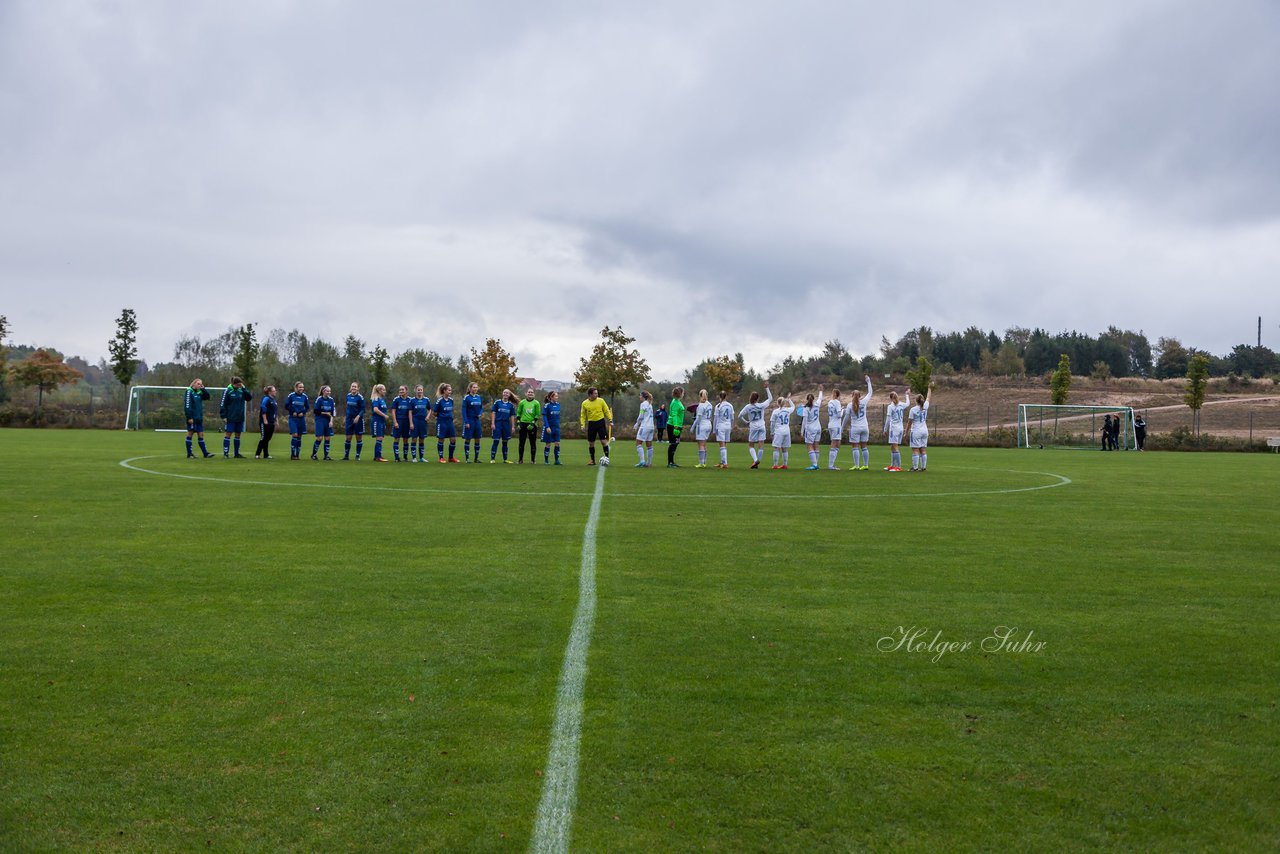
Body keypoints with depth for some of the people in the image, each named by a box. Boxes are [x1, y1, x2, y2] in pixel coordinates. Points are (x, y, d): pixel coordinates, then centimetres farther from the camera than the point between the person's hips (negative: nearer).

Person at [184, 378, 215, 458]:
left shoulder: (199, 393, 13)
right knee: (190, 434, 0)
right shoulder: (189, 392, -9)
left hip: (199, 418, 7)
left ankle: (205, 453, 6)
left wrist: (203, 389, 3)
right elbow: (187, 406, -14)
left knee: (201, 435, 6)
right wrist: (189, 417, -19)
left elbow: (207, 396, 15)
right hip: (192, 418, -7)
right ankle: (189, 454, 5)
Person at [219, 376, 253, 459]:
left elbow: (250, 397, -1)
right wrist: (223, 416, -11)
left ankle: (237, 453, 17)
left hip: (240, 418, 5)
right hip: (230, 417, -5)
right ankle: (226, 453, -1)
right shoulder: (227, 391, -7)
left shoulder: (241, 391, 7)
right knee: (228, 434, -3)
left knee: (238, 435, 10)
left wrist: (244, 388, -9)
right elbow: (222, 404, -7)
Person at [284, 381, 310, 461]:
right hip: (293, 418, -3)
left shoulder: (304, 397, 4)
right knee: (295, 435, -14)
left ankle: (297, 454, 14)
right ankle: (292, 454, -9)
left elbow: (307, 407, 11)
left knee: (299, 436, 6)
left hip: (301, 418, 3)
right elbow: (286, 406, 0)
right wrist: (292, 412, -10)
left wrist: (303, 412, -5)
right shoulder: (291, 395, -4)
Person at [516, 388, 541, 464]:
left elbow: (538, 414, 0)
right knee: (521, 442, 1)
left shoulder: (536, 403, 2)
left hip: (532, 425, -1)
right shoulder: (522, 402, 6)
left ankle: (533, 459, 7)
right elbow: (518, 413, 11)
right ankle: (520, 459, 5)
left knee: (533, 443, 1)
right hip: (523, 424, 1)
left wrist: (533, 423, -10)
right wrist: (518, 422, 1)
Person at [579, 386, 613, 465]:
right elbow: (583, 415, 7)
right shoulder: (585, 403, 0)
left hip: (600, 422, -2)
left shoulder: (601, 401, -2)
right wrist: (582, 424, -5)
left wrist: (610, 421, -4)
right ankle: (592, 460, 16)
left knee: (604, 441, -8)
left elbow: (607, 411, 3)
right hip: (591, 423, 2)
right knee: (591, 443, 5)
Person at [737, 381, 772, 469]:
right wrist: (767, 388, 12)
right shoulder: (761, 406, -5)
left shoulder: (748, 407, -5)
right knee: (761, 446, 3)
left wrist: (746, 422, 12)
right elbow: (770, 398, 10)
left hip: (753, 427, -1)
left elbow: (739, 416, -2)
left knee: (751, 446, 8)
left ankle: (755, 460, -14)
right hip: (762, 427, 1)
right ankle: (757, 463, 5)